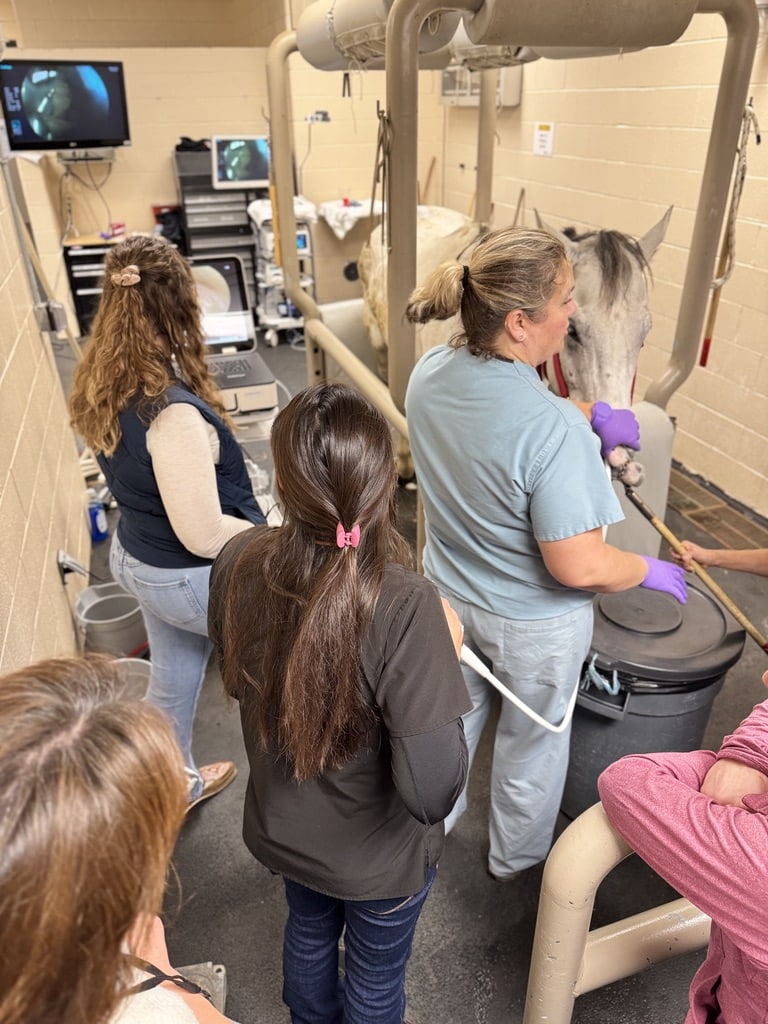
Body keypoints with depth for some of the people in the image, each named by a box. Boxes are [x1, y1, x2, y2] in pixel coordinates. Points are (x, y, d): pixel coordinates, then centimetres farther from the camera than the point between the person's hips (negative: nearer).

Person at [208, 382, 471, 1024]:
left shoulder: (237, 564, -22)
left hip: (280, 828, 5)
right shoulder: (406, 607, -38)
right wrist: (447, 652, -22)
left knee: (308, 934, 36)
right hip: (376, 858, -4)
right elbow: (432, 793, -33)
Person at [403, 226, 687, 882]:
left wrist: (592, 413, 0)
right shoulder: (554, 432, -36)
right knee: (530, 743, 24)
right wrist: (650, 571, -10)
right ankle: (517, 859, 52)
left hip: (450, 597, 6)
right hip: (534, 624, -5)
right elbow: (579, 568, -28)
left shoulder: (430, 373, -14)